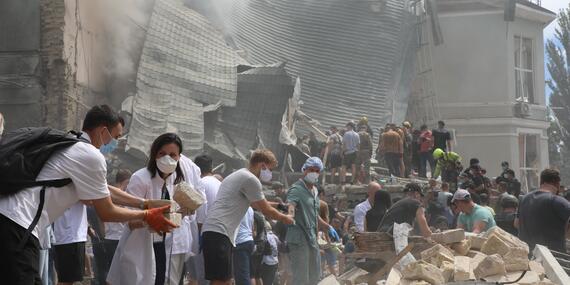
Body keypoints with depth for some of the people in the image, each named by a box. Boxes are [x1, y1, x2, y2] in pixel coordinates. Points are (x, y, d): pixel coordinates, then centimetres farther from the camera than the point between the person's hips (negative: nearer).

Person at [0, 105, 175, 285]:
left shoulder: (73, 146, 22)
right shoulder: (92, 156, -7)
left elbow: (105, 191, 32)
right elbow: (106, 213, 1)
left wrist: (146, 204, 31)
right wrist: (146, 216, 15)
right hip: (17, 224, -10)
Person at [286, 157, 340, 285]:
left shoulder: (314, 191, 17)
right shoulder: (296, 189, -11)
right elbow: (290, 206, -31)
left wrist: (328, 227, 26)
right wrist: (290, 217, -51)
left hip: (312, 239, 9)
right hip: (299, 239, -9)